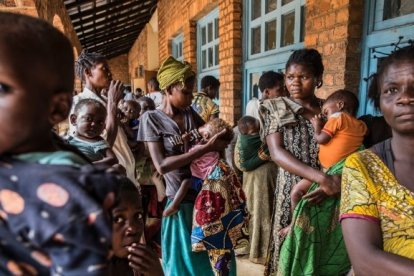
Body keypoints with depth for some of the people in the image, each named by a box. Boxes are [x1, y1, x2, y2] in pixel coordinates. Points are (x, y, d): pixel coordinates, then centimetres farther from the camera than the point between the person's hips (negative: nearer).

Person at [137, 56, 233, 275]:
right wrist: (206, 148, -24)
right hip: (180, 200, -4)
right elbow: (161, 165, -20)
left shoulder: (191, 114, 3)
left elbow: (213, 135, 15)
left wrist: (220, 132, -8)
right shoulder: (151, 118, -10)